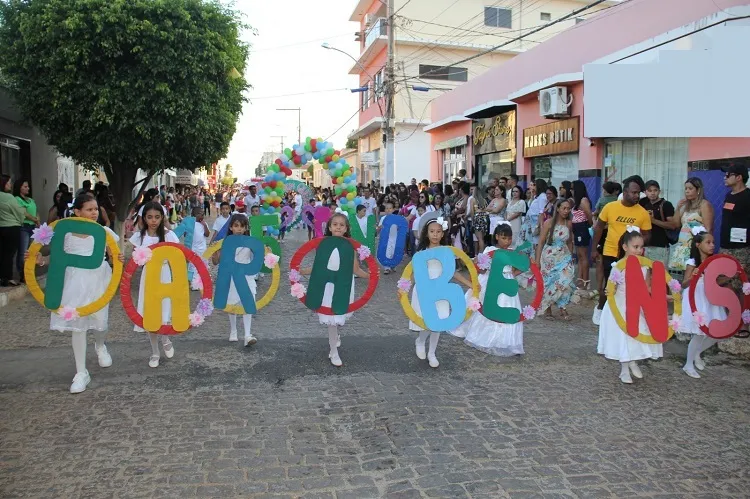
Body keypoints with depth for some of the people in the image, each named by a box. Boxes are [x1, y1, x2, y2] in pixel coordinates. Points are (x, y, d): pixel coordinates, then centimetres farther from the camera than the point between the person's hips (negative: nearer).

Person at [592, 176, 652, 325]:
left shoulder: (643, 213, -6)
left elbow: (647, 235, 2)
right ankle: (600, 308, 32)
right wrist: (594, 248, 6)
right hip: (610, 253, -1)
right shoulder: (610, 207, -7)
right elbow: (599, 228, 4)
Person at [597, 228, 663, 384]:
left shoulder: (644, 267, -1)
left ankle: (633, 363, 34)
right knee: (623, 336, 5)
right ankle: (624, 369, 19)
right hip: (621, 307, -4)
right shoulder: (618, 266, -16)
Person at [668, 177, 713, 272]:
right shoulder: (685, 205, 18)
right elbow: (676, 225, 16)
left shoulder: (704, 205, -2)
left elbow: (708, 229, -9)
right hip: (683, 246, 6)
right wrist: (678, 208, 8)